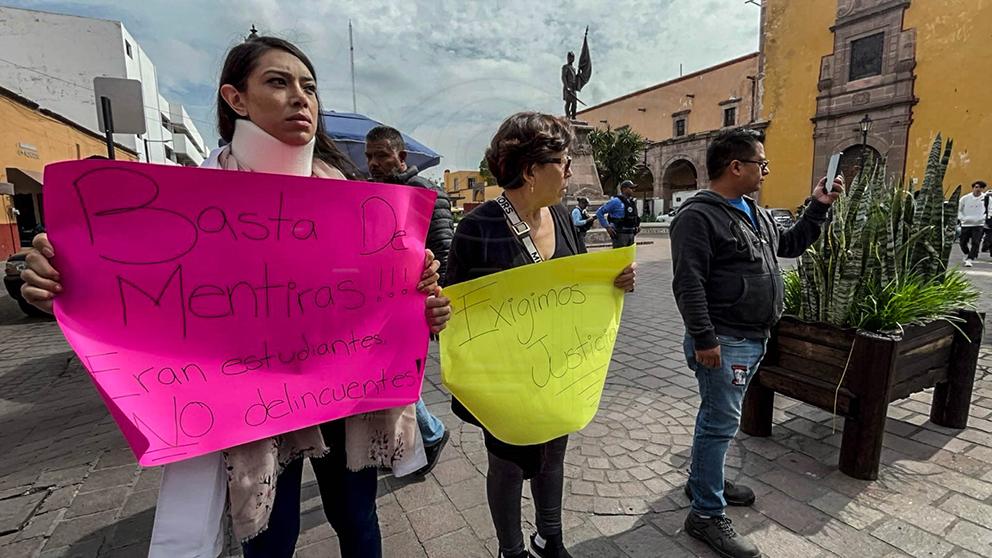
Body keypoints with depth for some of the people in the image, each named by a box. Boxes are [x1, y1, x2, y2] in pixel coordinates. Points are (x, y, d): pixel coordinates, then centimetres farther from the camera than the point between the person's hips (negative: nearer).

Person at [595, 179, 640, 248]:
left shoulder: (632, 202, 13)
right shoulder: (616, 201, -10)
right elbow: (599, 212, -12)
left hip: (631, 234, 8)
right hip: (620, 234, -8)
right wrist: (607, 227, -15)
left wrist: (637, 225, 14)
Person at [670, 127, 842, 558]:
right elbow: (689, 284, -23)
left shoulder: (756, 213, 14)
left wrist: (819, 206, 19)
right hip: (723, 342, -10)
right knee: (721, 423, -3)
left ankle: (702, 480, 38)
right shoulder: (698, 216, -17)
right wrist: (704, 339, -25)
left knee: (718, 417, 20)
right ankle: (707, 516, 11)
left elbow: (791, 244, 28)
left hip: (752, 339, 10)